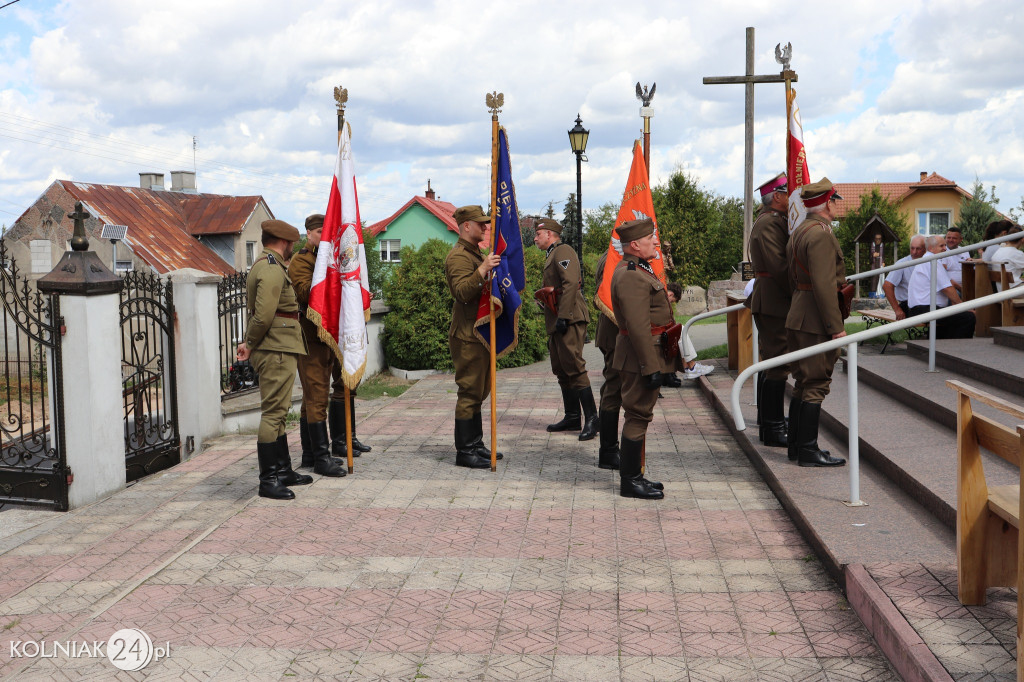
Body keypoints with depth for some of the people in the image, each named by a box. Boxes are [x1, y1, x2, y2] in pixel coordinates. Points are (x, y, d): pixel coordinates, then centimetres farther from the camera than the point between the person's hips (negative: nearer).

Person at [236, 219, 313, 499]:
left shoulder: (262, 265, 20)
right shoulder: (272, 269, -15)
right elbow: (264, 315, -22)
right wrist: (251, 344, -12)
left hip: (277, 349, 11)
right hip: (276, 350, -11)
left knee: (276, 411, 16)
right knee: (273, 412, -9)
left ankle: (283, 471, 25)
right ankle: (268, 480, -6)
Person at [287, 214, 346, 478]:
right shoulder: (300, 261, -7)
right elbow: (305, 291, -23)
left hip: (327, 335, 9)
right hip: (310, 336, -9)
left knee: (312, 397, 13)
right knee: (316, 398, -9)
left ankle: (310, 455, 19)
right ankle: (321, 457, -8)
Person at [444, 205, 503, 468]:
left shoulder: (477, 254, 20)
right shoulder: (458, 256, -13)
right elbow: (462, 291, -29)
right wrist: (483, 269, -36)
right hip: (467, 335, -10)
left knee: (479, 391, 14)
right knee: (470, 392, -8)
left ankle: (475, 445, 22)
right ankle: (464, 451, -3)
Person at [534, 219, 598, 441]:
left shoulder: (563, 251, -8)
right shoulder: (552, 256, 24)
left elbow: (570, 284, -20)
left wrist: (563, 317, -24)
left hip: (570, 320, -11)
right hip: (556, 323, 11)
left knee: (574, 367, -15)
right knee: (561, 370, 12)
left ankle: (592, 418, -14)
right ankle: (572, 418, 18)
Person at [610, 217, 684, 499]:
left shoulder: (638, 270, 15)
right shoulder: (631, 276, -20)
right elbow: (638, 327, -24)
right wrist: (651, 367, -24)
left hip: (646, 355, 11)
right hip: (641, 356, -11)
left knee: (639, 415, 15)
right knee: (638, 415, -4)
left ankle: (634, 475, 25)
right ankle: (630, 482, 3)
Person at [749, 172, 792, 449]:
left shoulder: (777, 222, 20)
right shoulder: (768, 224, -15)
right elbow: (778, 266, -23)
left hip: (772, 302, 11)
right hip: (774, 302, -11)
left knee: (771, 361, 19)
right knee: (778, 363, -10)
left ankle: (767, 416, 31)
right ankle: (773, 429, -7)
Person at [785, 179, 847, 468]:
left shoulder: (798, 232, 15)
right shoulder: (821, 234, -16)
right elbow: (823, 285, -23)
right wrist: (836, 327, -21)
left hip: (798, 319, 10)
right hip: (816, 323, -10)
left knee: (804, 383, 15)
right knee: (816, 385, -5)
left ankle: (796, 444, 21)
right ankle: (808, 451, -1)